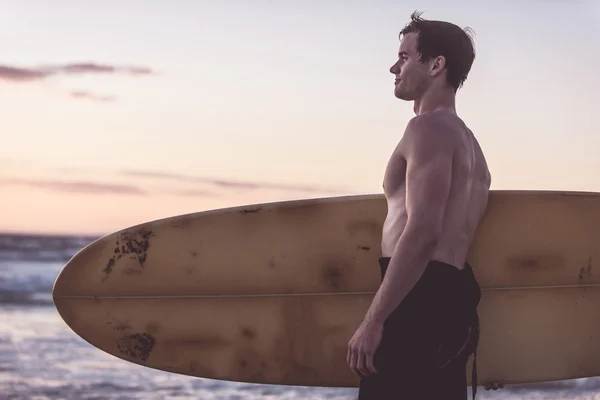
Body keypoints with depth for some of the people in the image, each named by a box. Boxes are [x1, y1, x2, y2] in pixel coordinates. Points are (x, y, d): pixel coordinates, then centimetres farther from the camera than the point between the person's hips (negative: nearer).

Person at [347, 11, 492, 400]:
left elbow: (423, 231, -19)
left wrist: (373, 320, -21)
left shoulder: (429, 127, -7)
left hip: (421, 300, -10)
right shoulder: (468, 141, 25)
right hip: (451, 300, 10)